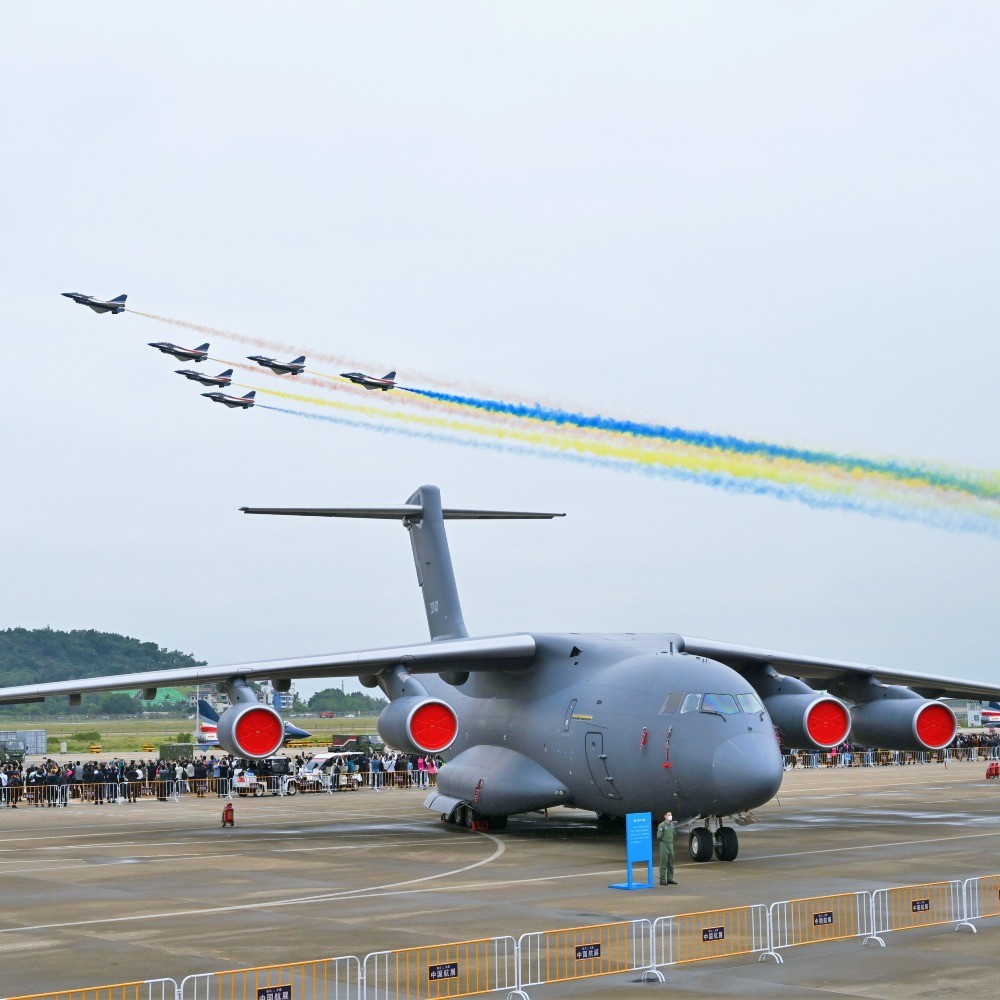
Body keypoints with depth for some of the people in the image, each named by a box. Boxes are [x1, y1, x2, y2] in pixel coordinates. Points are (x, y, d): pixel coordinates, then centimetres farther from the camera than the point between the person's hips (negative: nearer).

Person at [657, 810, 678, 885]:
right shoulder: (662, 825, -11)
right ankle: (662, 879, -2)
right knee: (664, 863, -6)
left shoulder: (672, 824, 10)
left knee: (671, 863, 11)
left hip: (671, 845, 7)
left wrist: (675, 829, 12)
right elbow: (658, 836, -10)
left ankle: (670, 879, 18)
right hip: (664, 845, -7)